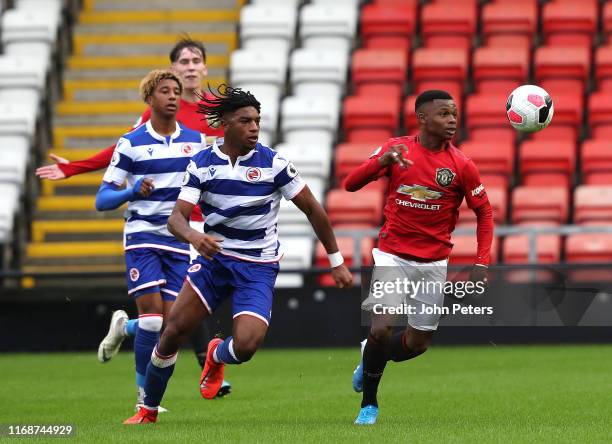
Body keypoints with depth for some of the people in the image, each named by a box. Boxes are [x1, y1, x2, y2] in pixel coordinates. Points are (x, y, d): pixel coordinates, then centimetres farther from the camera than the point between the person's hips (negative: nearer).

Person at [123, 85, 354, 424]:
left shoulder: (272, 163, -10)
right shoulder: (201, 164, -5)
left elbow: (312, 210, -2)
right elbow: (177, 216, -12)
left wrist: (336, 263, 0)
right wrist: (194, 237, -36)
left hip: (258, 268, -2)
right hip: (214, 258, 2)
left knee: (245, 346, -20)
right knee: (173, 331, -8)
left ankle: (217, 356, 19)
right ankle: (148, 412, 11)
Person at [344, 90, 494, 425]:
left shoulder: (461, 165, -5)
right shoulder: (396, 149, -5)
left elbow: (484, 212, 4)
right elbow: (350, 184, -8)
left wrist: (481, 263, -6)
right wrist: (382, 161, -27)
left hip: (433, 263, 2)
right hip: (392, 256, -2)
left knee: (418, 343, 5)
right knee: (381, 328, -16)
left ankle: (372, 357, 38)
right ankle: (369, 404, 5)